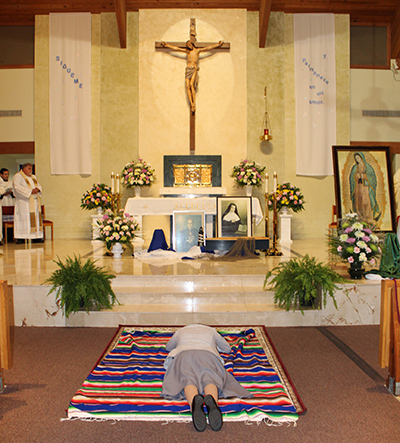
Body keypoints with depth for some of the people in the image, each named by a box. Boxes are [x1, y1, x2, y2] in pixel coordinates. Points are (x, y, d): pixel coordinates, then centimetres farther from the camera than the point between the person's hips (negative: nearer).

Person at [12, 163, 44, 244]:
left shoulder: (33, 177, 21)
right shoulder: (18, 176, -2)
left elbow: (39, 185, 18)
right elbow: (17, 187, -16)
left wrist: (37, 189, -7)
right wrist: (30, 191, -21)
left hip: (35, 201, 7)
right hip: (24, 201, -7)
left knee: (36, 218, 2)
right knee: (24, 219, -10)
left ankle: (36, 237, 4)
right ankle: (20, 238, -9)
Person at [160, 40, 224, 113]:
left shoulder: (197, 50, 11)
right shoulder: (187, 51, 17)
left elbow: (208, 47, 10)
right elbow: (175, 48, 21)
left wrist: (218, 44, 9)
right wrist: (167, 45, 23)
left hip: (194, 70, -3)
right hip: (188, 70, 3)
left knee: (191, 85, -24)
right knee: (187, 86, -13)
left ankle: (194, 104, -27)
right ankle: (191, 104, -18)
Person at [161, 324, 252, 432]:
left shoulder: (181, 331, 39)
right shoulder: (211, 330, 37)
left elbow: (168, 347, 54)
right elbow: (227, 348, 45)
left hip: (183, 354, 0)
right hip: (207, 354, 0)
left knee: (187, 380, -25)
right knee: (209, 379, -24)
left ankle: (194, 401, -61)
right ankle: (211, 400, -61)